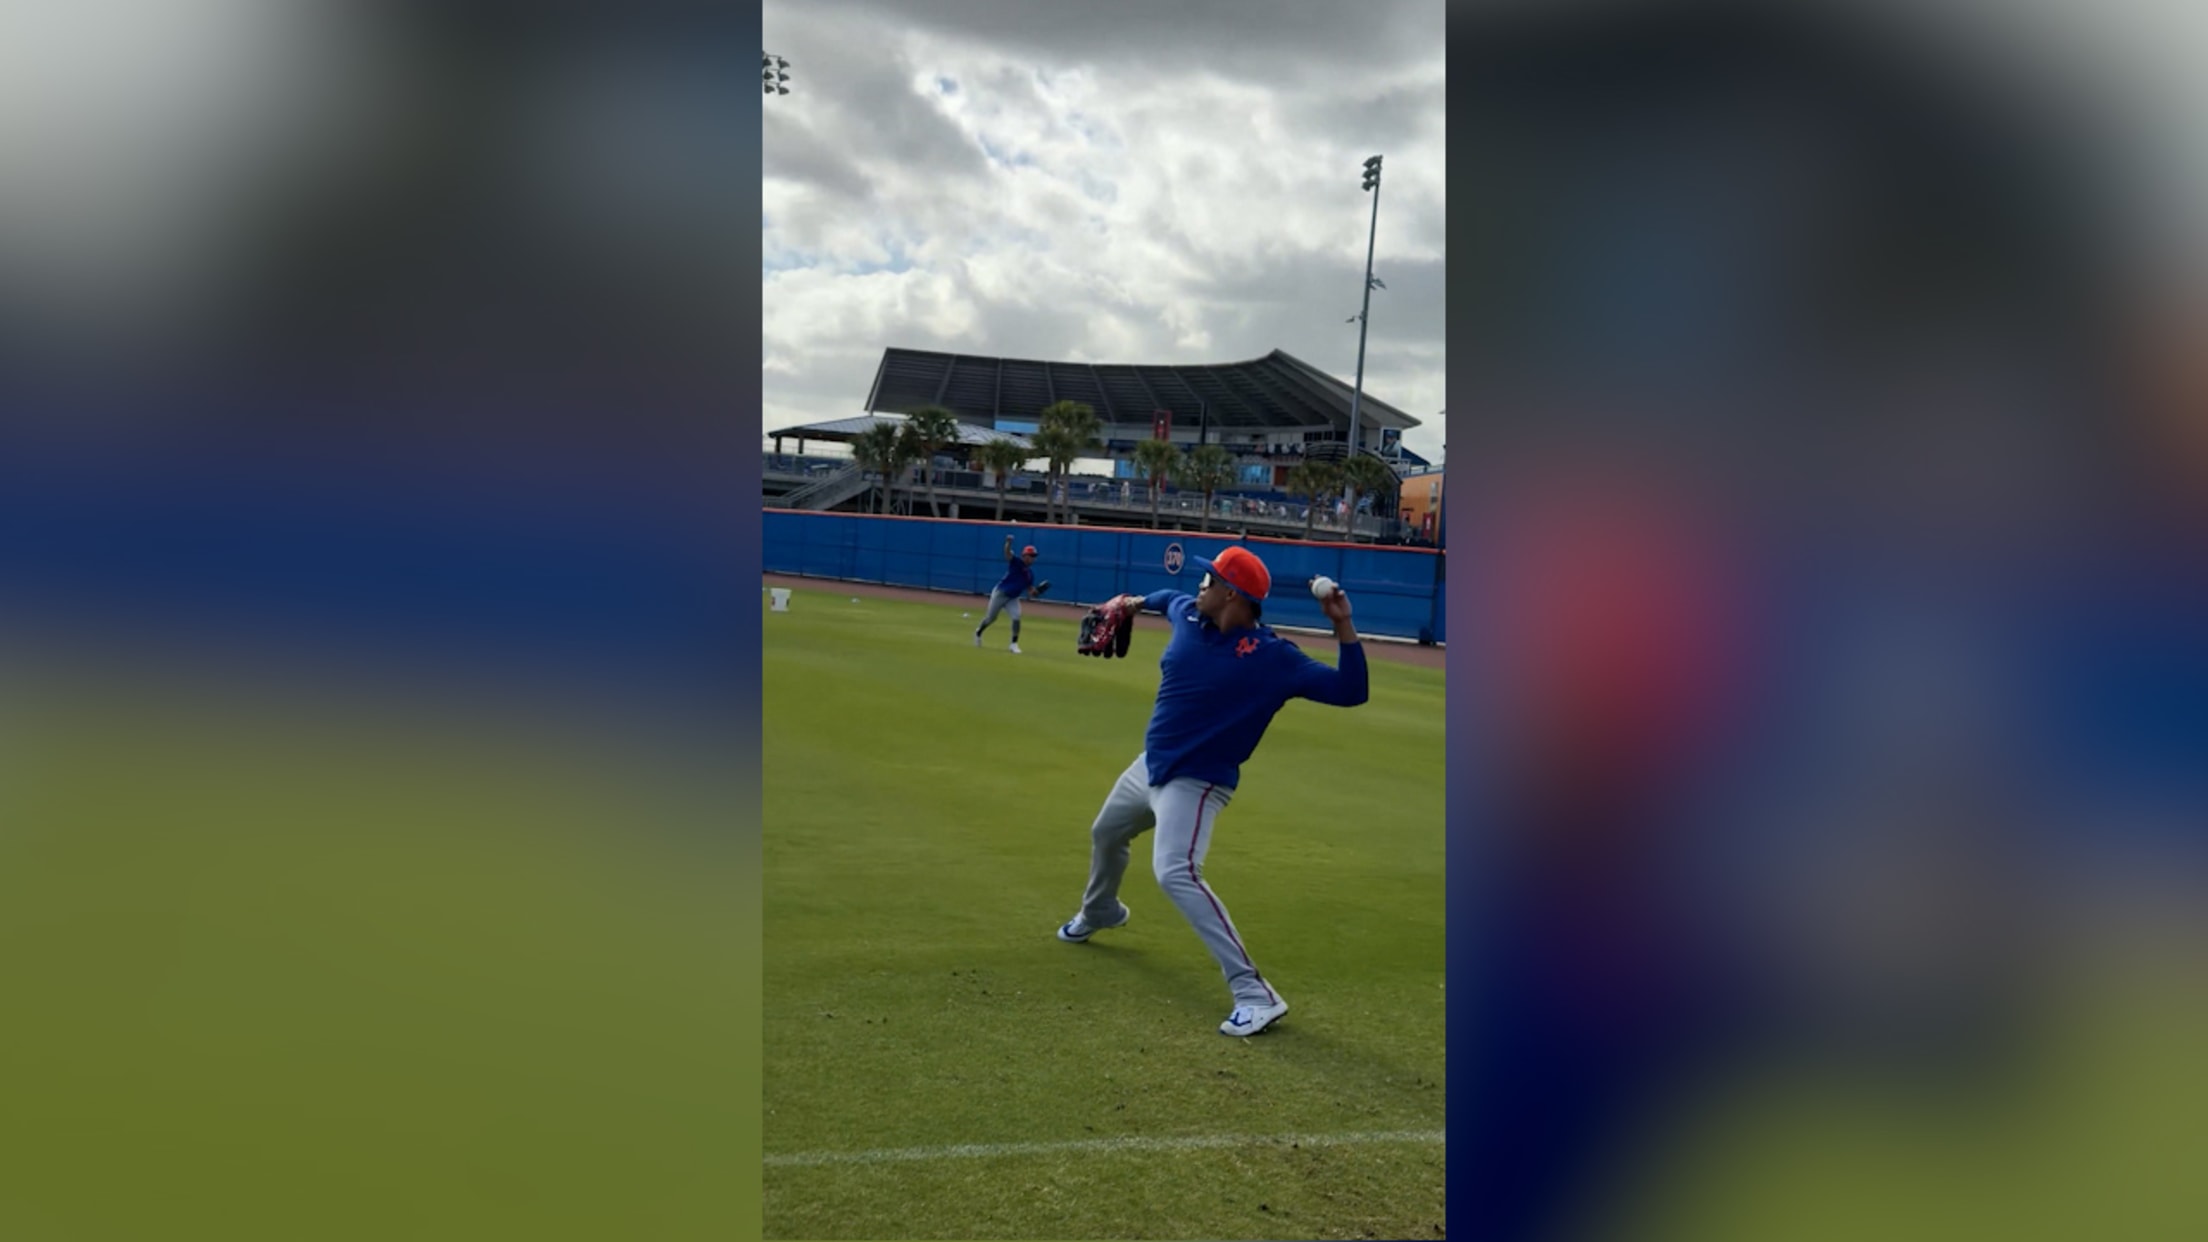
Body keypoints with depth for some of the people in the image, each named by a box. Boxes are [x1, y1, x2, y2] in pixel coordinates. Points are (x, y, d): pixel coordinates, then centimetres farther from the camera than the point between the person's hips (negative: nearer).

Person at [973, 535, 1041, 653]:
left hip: (1013, 598, 4)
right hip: (1000, 593, -4)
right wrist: (1009, 543, -56)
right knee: (991, 617, 9)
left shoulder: (1030, 573, 2)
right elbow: (1007, 553, -34)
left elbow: (1030, 589, 7)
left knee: (1016, 618, -17)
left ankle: (1014, 644, -6)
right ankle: (978, 632, 39)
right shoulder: (1016, 562, -15)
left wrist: (1035, 592, -17)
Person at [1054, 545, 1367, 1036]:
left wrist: (1343, 626, -34)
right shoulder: (1188, 615, -5)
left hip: (1195, 782, -8)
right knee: (1105, 833, 30)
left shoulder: (1274, 657, -22)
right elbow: (1172, 598, 21)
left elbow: (1350, 692, -25)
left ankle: (1255, 994, -29)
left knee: (1175, 873, -29)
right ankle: (1100, 913, 65)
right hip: (1149, 766, 8)